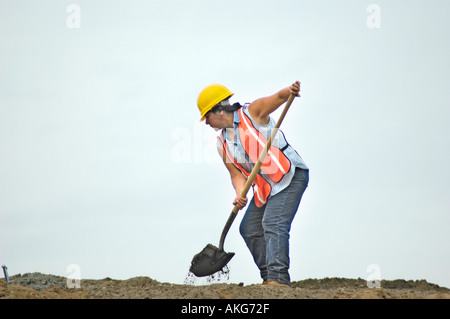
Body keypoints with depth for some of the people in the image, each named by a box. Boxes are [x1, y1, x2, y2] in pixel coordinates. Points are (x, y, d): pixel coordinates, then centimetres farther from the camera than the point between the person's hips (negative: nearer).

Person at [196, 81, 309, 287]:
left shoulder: (252, 112, -7)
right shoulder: (222, 143, 10)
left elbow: (278, 97, -16)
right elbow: (237, 174, 6)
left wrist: (290, 91, -39)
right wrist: (240, 194, -15)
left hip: (291, 177, -9)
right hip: (265, 187, 9)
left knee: (273, 223, -21)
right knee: (249, 228, 6)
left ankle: (279, 278, -27)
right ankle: (270, 278, 10)